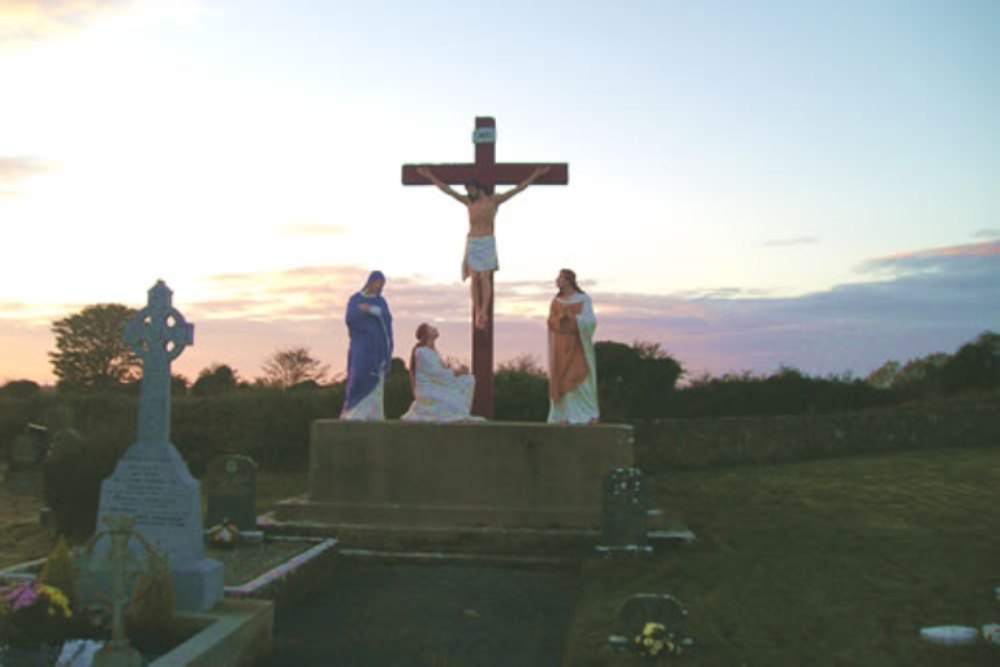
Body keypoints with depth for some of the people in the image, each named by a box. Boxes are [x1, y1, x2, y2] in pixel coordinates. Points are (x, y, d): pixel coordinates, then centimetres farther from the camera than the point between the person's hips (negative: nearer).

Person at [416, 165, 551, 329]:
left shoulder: (494, 200, 0)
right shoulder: (468, 202, 6)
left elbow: (518, 188, 0)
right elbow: (446, 189, 10)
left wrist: (536, 174, -2)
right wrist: (430, 176, 11)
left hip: (488, 243, -2)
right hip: (472, 243, 2)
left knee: (485, 278, -12)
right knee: (474, 278, -4)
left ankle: (484, 312, -16)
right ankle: (477, 312, 1)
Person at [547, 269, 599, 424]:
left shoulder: (584, 299, -4)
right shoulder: (556, 301, 8)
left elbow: (591, 322, -12)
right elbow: (551, 322, 0)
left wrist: (572, 317, -25)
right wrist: (561, 316, -20)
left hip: (578, 344, -3)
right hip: (561, 345, 3)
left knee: (581, 379, -8)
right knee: (562, 380, -1)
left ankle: (590, 414, 3)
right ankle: (565, 415, 2)